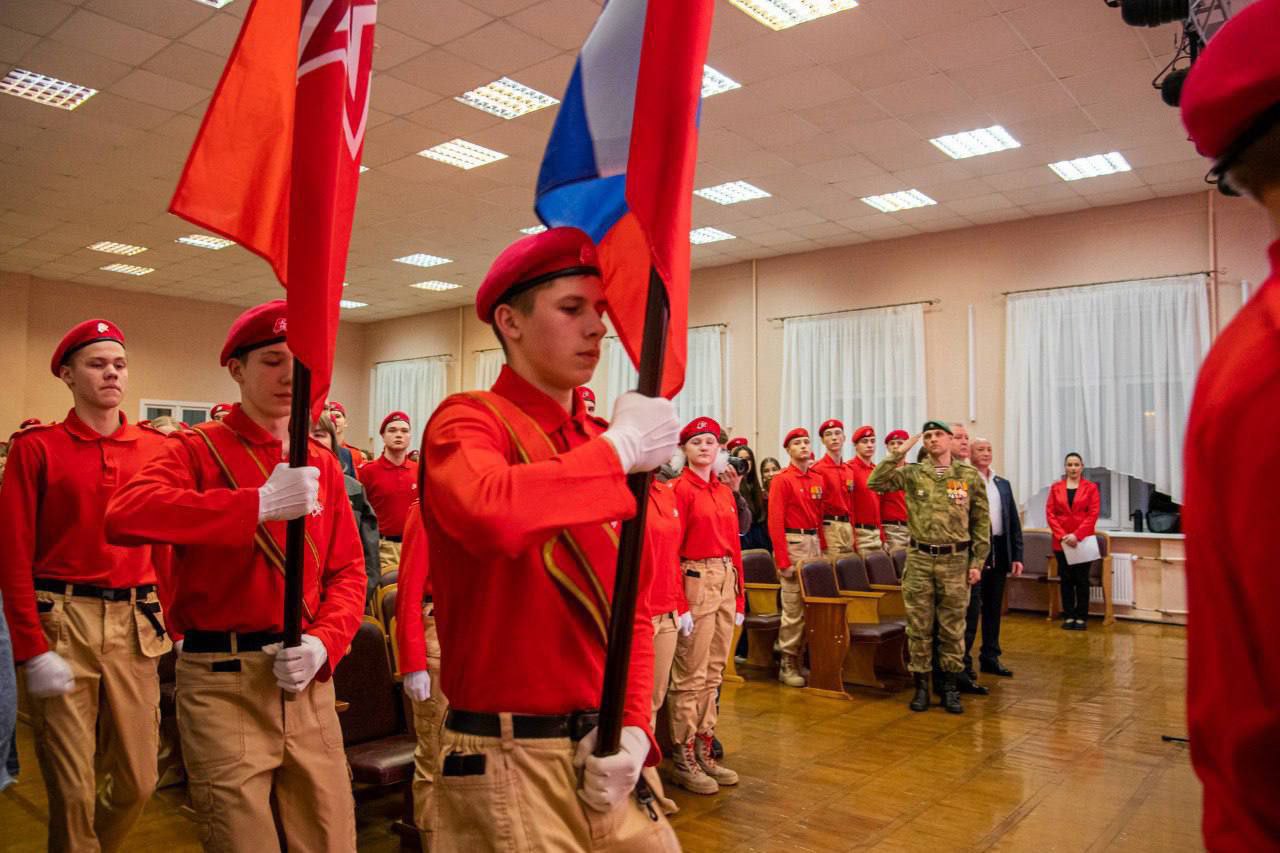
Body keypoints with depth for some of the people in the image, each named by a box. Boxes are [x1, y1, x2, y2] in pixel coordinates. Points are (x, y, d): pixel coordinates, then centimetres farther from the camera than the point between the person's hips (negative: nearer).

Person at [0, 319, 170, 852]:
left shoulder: (155, 448, 6)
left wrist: (169, 627, 3)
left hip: (136, 625, 3)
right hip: (62, 622, -3)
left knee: (138, 781, 10)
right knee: (72, 789, 5)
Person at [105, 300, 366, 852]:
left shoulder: (322, 465, 9)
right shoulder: (197, 449, -3)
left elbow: (348, 571, 9)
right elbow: (123, 517, -23)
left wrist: (323, 644, -9)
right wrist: (258, 504, -31)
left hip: (308, 680, 4)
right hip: (221, 682, -4)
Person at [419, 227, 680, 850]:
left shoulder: (601, 446, 7)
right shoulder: (469, 420, -12)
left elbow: (630, 607, 10)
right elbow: (488, 511, -37)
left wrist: (633, 728, -2)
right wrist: (620, 448, -24)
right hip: (508, 760, -6)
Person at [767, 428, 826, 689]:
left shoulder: (817, 479, 13)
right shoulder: (782, 480, -8)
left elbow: (819, 517, 16)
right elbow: (775, 522, -13)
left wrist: (823, 547, 8)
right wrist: (783, 561, -17)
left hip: (814, 544, 7)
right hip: (793, 543, -7)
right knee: (794, 608, -4)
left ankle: (802, 658, 21)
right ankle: (788, 664, 6)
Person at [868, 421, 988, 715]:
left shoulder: (970, 475, 2)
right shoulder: (912, 473, 2)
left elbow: (981, 521, 4)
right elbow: (875, 482, -10)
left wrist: (978, 562, 0)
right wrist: (899, 453, -11)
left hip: (956, 560, 0)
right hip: (919, 559, 0)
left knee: (953, 627, 8)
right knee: (919, 627, 5)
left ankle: (950, 686, 20)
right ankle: (921, 685, 16)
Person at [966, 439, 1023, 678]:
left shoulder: (1003, 484, 15)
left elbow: (1014, 521, 14)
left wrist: (1017, 555, 8)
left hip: (999, 553, 6)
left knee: (993, 608, 13)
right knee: (971, 609, -3)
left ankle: (990, 657, 23)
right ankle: (964, 661, 5)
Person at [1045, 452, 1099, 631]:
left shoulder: (1091, 487, 2)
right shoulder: (1056, 487, 7)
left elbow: (1093, 514, -5)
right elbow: (1050, 513, 2)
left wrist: (1077, 535, -14)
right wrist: (1062, 535, -10)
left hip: (1083, 540, -2)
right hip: (1061, 542, 2)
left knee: (1082, 580, 2)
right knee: (1065, 580, 5)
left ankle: (1082, 617, 10)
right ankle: (1068, 616, 12)